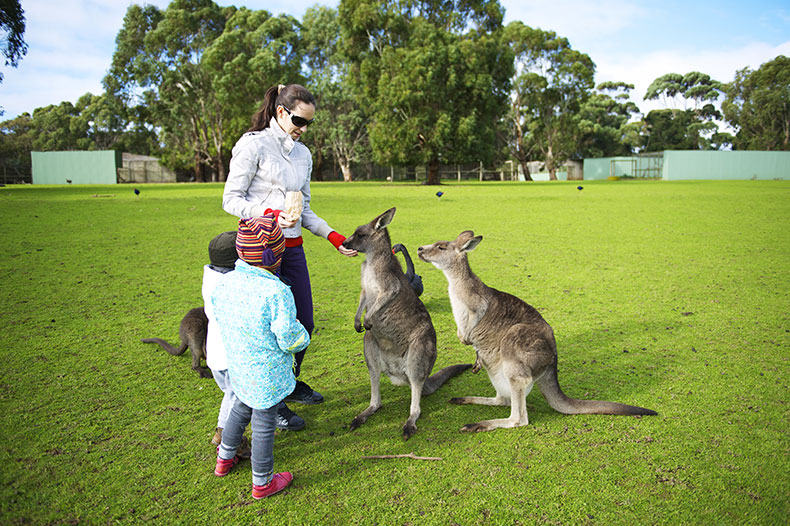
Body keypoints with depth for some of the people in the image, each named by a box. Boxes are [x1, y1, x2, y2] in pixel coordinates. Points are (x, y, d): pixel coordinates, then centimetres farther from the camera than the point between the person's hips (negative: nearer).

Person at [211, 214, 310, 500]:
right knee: (264, 424, 11)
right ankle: (262, 483, 31)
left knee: (242, 408, 30)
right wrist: (302, 334, 0)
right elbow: (290, 339, -22)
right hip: (267, 374, -6)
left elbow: (218, 318, 7)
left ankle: (224, 459, 51)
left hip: (237, 366, 7)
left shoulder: (224, 283, -8)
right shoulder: (277, 293, -29)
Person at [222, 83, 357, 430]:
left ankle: (290, 384, 37)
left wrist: (333, 237, 5)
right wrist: (270, 215, -22)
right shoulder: (253, 144, -6)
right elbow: (231, 199, -7)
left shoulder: (303, 154, 14)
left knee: (304, 323, 12)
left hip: (292, 248, 7)